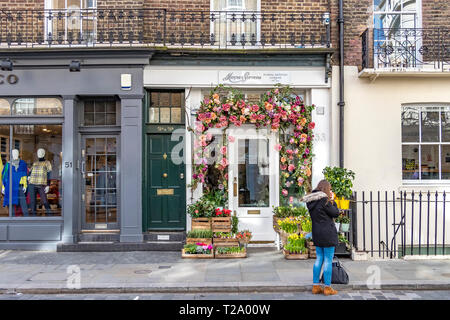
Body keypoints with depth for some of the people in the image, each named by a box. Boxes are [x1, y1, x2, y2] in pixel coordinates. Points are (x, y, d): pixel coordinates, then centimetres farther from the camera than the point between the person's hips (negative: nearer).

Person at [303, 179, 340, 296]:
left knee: (319, 259, 15)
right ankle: (327, 288, 7)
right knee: (328, 260, 1)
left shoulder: (311, 201, 7)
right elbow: (336, 213, -8)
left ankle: (316, 286, 19)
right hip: (328, 233, -8)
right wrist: (332, 200, 3)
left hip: (317, 234, 8)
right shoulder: (324, 200, -17)